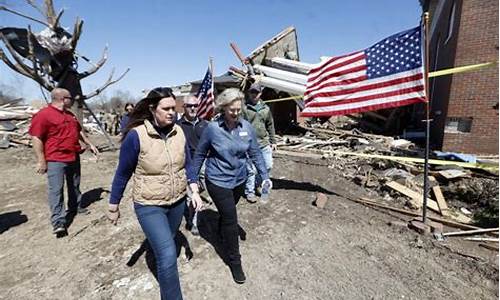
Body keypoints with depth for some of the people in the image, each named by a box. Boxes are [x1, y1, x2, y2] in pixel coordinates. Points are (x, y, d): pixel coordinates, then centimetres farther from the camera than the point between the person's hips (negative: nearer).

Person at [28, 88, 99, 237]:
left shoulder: (70, 114, 14)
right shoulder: (43, 114, -12)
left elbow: (79, 131, 25)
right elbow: (36, 138, -15)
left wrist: (90, 144, 20)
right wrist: (41, 161, -17)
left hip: (74, 158, 8)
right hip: (56, 160, -8)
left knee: (74, 186, 19)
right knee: (56, 190, -6)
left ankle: (75, 207, 37)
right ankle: (58, 223, -3)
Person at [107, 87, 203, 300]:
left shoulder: (178, 132, -6)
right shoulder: (136, 135, -19)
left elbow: (187, 164, 4)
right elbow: (122, 174, -9)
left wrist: (194, 191, -4)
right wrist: (113, 207, -1)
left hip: (178, 202, 5)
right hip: (149, 206, -4)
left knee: (165, 244, 26)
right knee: (168, 255, -8)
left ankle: (162, 265, 55)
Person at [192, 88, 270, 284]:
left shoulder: (247, 127, -7)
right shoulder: (212, 128, -16)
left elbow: (255, 153, -1)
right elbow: (200, 154, -5)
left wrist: (264, 176, -6)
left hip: (239, 180, 4)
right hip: (218, 182, -4)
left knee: (227, 213, 25)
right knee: (231, 220, -2)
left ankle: (222, 236, 57)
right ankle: (234, 261, 19)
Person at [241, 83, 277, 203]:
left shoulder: (265, 108, 11)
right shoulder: (244, 108, -6)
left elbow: (270, 126, 18)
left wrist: (273, 141, 17)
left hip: (264, 144, 6)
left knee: (268, 166, 12)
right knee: (252, 169, 1)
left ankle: (257, 183, 38)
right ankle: (249, 192, 21)